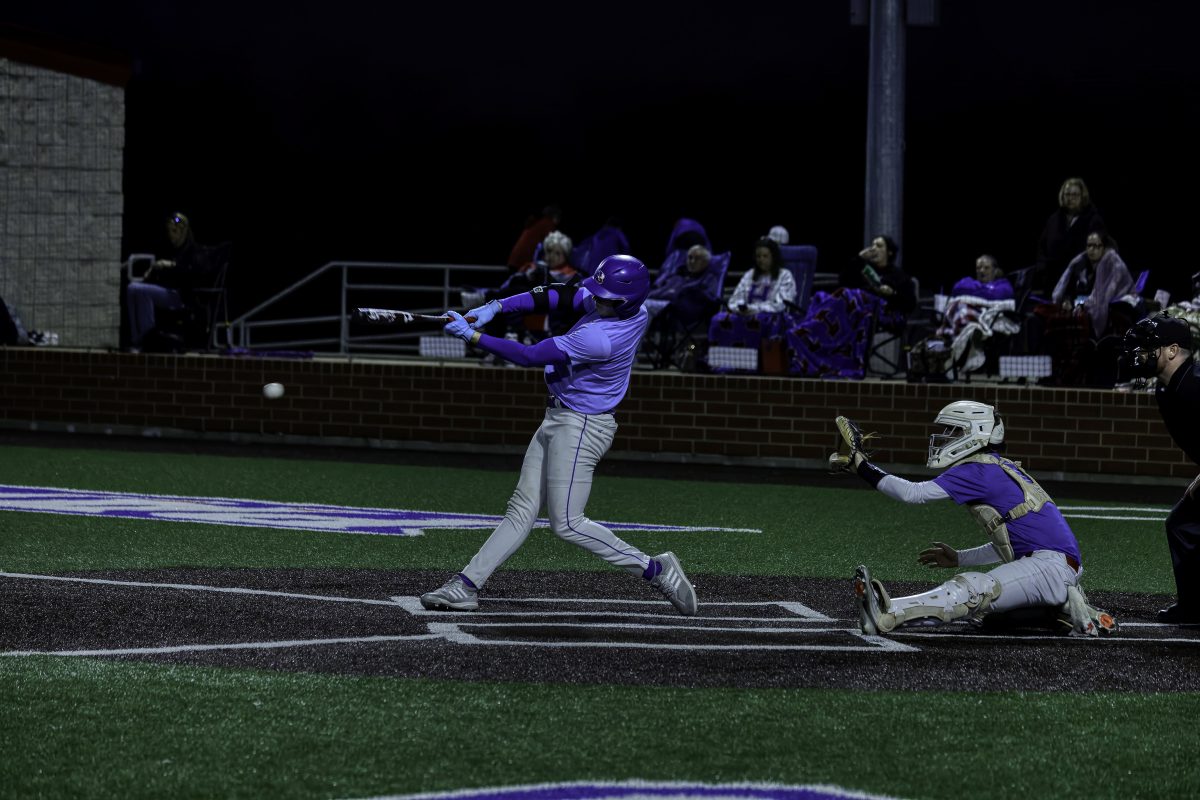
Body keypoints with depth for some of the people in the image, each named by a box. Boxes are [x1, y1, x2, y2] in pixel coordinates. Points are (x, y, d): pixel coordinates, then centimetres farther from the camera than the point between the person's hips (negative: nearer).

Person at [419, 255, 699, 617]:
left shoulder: (600, 339, -31)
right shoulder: (634, 310, -5)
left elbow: (530, 356, -26)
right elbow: (559, 297, 2)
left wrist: (472, 335, -21)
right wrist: (496, 307, -6)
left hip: (579, 428, -10)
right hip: (558, 422, 10)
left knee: (567, 524, -3)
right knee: (522, 509, 9)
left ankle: (656, 570, 3)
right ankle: (466, 586, 11)